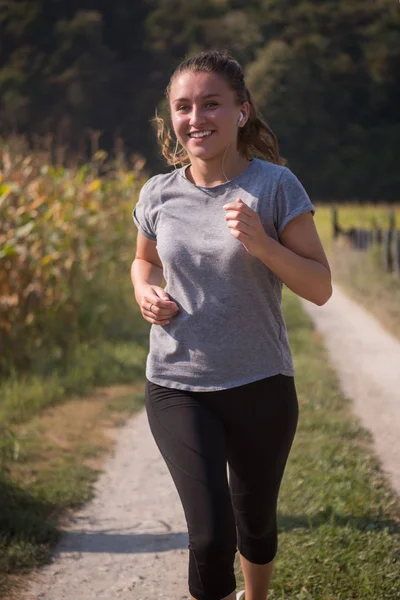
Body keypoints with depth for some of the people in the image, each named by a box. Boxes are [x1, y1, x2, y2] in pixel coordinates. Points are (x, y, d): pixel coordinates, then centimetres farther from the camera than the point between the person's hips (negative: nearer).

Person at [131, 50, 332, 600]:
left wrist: (263, 245, -23)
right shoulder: (158, 195, -1)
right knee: (210, 534, -14)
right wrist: (146, 292, -3)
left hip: (261, 387, 0)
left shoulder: (275, 186, -9)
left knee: (255, 525, 17)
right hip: (176, 388, 1)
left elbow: (320, 288, -7)